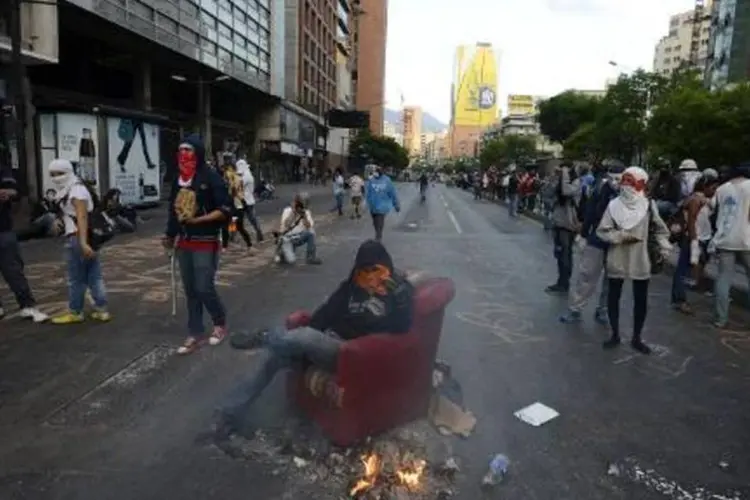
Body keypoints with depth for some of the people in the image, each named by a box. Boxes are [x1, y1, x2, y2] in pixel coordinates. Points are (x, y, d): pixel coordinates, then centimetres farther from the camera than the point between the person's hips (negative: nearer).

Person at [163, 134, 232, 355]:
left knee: (204, 289, -6)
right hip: (184, 242, 6)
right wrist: (170, 235, 16)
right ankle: (195, 334, 21)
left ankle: (220, 323, 21)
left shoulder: (211, 177, -12)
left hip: (206, 243, -6)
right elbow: (173, 208, 16)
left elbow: (225, 210, -17)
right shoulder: (179, 179, 8)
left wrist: (197, 220, -23)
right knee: (190, 291, 10)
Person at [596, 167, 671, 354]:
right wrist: (621, 236, -18)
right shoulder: (614, 204, -7)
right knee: (613, 296, 9)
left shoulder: (649, 204, -4)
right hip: (617, 259, -1)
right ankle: (615, 334, 26)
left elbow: (659, 229, 6)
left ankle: (636, 338, 24)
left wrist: (664, 248, -6)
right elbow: (602, 231, -5)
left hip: (640, 260, 1)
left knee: (641, 299, 7)